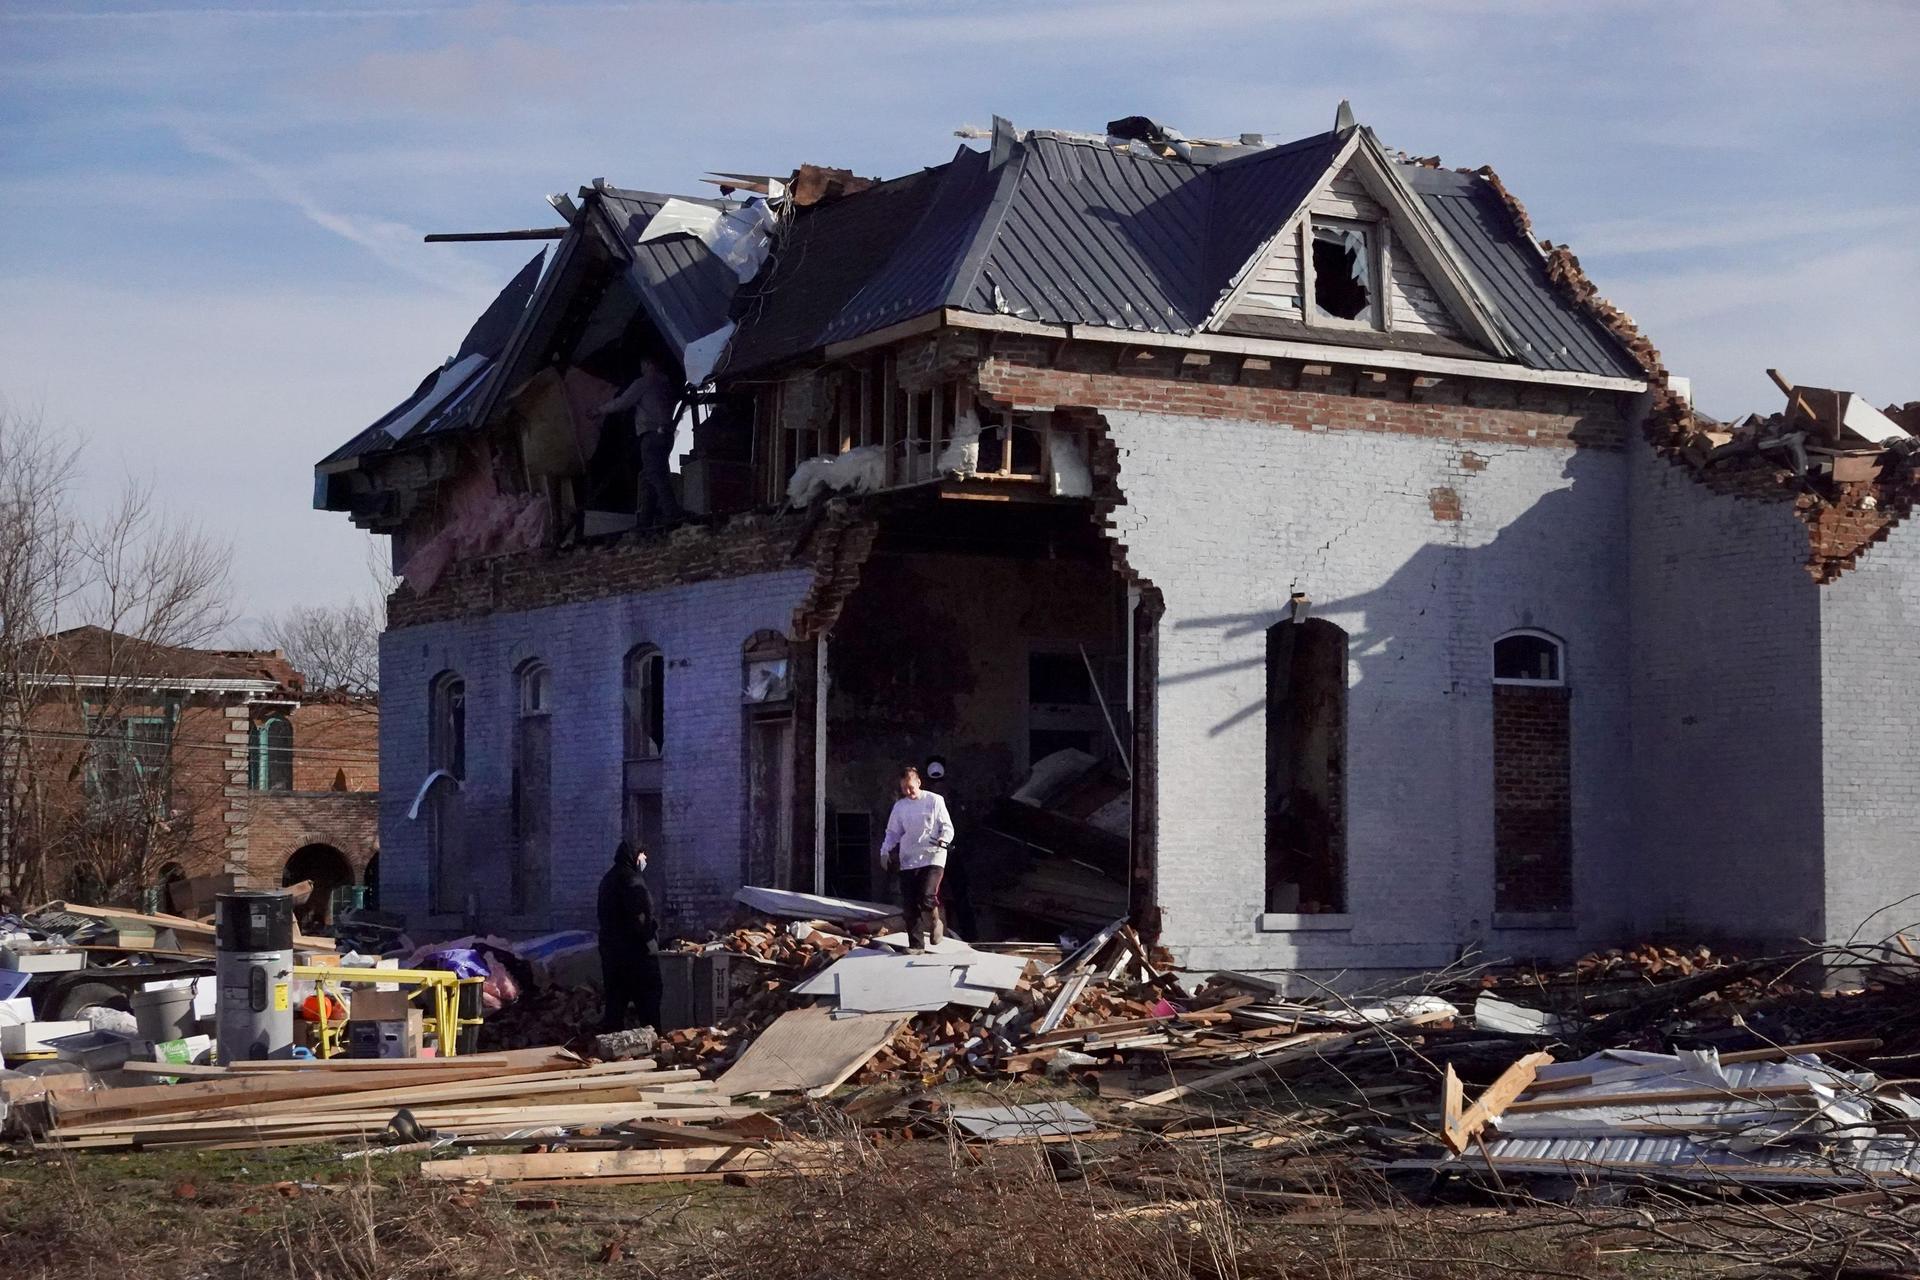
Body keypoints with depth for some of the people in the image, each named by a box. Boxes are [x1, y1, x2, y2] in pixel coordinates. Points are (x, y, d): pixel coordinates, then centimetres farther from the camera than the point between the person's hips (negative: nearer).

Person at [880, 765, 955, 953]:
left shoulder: (934, 801, 2)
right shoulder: (899, 806, 12)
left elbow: (947, 827, 1)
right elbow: (893, 832, 17)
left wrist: (943, 840, -19)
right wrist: (885, 852, 2)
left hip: (932, 858, -4)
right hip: (908, 861, 4)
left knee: (926, 897, -21)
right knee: (910, 905, -1)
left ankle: (936, 921, 12)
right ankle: (916, 944, 9)